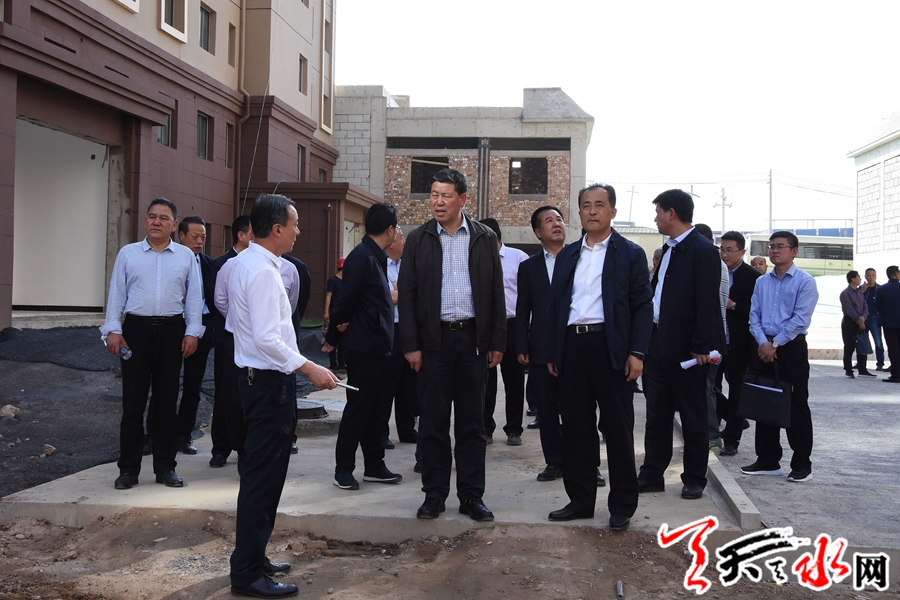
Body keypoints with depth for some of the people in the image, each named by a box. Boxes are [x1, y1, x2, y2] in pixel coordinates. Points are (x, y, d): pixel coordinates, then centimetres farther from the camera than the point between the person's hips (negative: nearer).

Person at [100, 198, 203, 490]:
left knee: (167, 401, 7)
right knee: (133, 401, 1)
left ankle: (165, 467, 16)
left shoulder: (186, 256, 7)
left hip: (172, 330, 1)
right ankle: (128, 468, 10)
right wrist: (112, 330, -3)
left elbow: (193, 297, 6)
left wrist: (192, 332, -1)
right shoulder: (128, 253, 7)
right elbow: (117, 293, 5)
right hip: (136, 328, 0)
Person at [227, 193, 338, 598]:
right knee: (263, 476, -5)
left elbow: (237, 323, 20)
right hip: (269, 380, -11)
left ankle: (252, 557, 29)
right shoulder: (262, 271, -19)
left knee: (263, 472, 18)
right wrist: (308, 368, -24)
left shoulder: (245, 263, 13)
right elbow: (267, 338, -26)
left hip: (258, 377, 11)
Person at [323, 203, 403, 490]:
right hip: (364, 347, -9)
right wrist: (332, 338, -7)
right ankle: (343, 469, 10)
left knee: (372, 408, 14)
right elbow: (346, 301, -16)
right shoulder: (362, 257, -17)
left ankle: (374, 466, 23)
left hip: (375, 347, 9)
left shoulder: (374, 257, 12)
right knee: (358, 408, -1)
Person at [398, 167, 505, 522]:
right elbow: (407, 295, 2)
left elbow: (496, 292, 6)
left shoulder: (485, 238, 6)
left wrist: (497, 342, 1)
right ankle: (434, 494, 16)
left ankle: (471, 496, 15)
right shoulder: (418, 240, 4)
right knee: (433, 421, 5)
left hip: (473, 337, 0)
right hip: (434, 339, 0)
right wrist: (411, 345, -5)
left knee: (472, 422, 6)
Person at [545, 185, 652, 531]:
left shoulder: (630, 254, 4)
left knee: (618, 428, 2)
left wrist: (637, 352, -11)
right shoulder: (567, 255, 16)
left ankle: (622, 506, 12)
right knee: (576, 427, 8)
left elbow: (642, 305, -1)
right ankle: (580, 500, 19)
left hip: (611, 348, -4)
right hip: (572, 346, 4)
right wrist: (552, 352, 9)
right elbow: (554, 304, 15)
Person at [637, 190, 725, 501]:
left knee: (693, 417, 6)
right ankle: (652, 475, 21)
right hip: (658, 344, 9)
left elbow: (707, 302, -17)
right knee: (656, 415, 13)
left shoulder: (703, 250, -12)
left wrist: (701, 346, -20)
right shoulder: (669, 249, 15)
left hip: (686, 348, -9)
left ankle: (694, 480, 17)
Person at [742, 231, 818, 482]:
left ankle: (802, 464, 9)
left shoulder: (804, 281, -5)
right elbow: (754, 316, 6)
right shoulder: (762, 282, 11)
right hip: (765, 349, 5)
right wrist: (762, 343, -10)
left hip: (792, 348, -5)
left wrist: (775, 344, -14)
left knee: (797, 406, 0)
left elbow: (800, 319, -12)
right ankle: (768, 460, 18)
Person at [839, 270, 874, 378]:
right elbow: (849, 309, -15)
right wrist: (858, 320, -16)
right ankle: (848, 371, 5)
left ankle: (862, 370, 13)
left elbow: (865, 307, 7)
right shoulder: (845, 293, -9)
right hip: (849, 323, -7)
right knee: (849, 348, -2)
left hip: (860, 323, 7)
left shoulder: (860, 293, 13)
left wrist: (863, 318, -11)